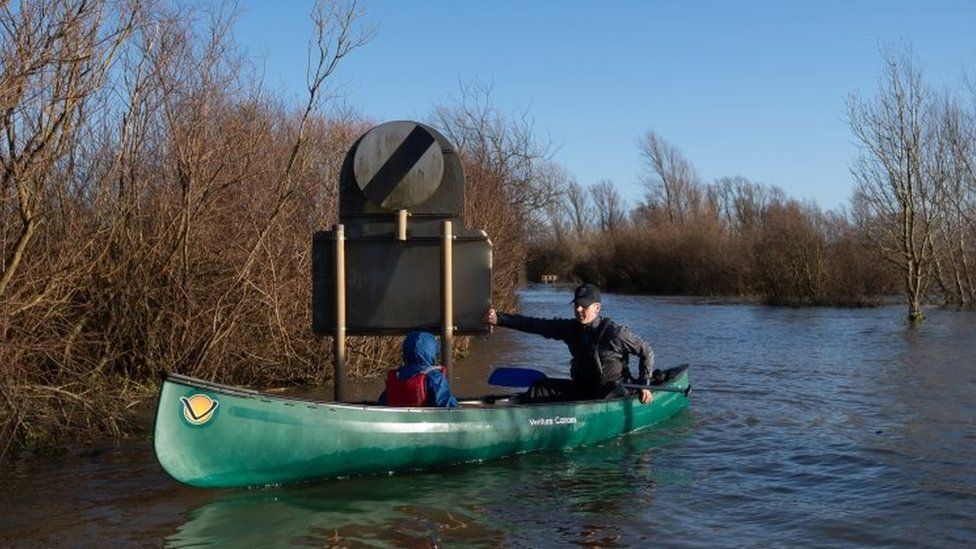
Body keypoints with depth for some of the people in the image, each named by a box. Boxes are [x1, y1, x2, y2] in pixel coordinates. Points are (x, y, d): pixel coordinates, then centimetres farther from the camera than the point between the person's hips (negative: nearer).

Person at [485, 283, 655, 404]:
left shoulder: (615, 332, -15)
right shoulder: (569, 328, 0)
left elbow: (646, 352, -5)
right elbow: (533, 324, -5)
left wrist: (644, 385, -8)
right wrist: (499, 319, -14)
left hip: (613, 390, -6)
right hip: (580, 387, 6)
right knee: (537, 389, -4)